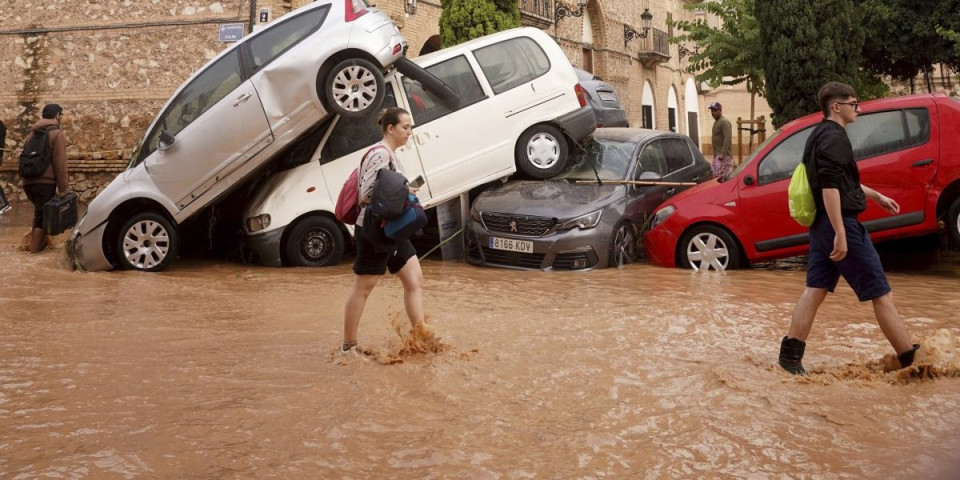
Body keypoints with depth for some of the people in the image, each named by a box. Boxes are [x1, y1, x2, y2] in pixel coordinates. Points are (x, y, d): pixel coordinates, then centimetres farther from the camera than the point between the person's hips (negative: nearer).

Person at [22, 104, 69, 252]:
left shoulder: (32, 134, 20)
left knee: (39, 213, 23)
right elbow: (60, 163, -14)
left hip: (28, 182, 8)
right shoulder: (57, 134, -6)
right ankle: (35, 249, -1)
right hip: (45, 182, -8)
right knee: (43, 216, -2)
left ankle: (35, 243, 25)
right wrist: (63, 188, -12)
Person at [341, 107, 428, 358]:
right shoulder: (380, 154, -16)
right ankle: (348, 346, 12)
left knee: (415, 280, 6)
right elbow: (367, 194, -22)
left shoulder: (390, 155, 14)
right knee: (362, 289, 1)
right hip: (375, 231, -10)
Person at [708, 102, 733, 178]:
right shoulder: (716, 122, 20)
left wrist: (723, 154, -26)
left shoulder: (724, 122, -12)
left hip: (724, 155, -10)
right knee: (716, 175, 9)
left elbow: (727, 139, -21)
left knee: (721, 176, -15)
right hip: (717, 155, 10)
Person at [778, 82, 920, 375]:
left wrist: (875, 195, 37)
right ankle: (911, 360, 6)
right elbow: (829, 186, -25)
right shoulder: (834, 137, -15)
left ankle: (790, 354, 4)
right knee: (880, 293, -2)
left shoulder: (820, 135, 18)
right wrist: (840, 233, -28)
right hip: (841, 223, -10)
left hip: (821, 224, 10)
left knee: (815, 289, 7)